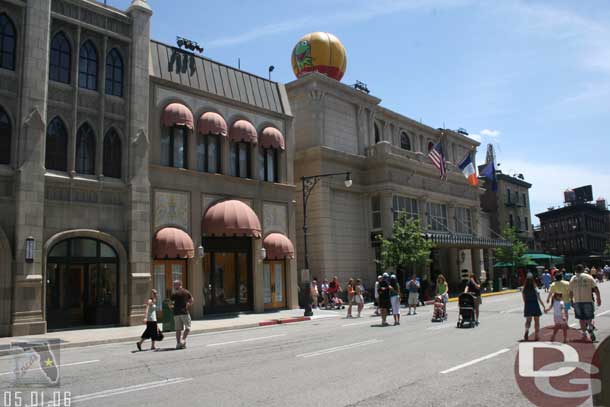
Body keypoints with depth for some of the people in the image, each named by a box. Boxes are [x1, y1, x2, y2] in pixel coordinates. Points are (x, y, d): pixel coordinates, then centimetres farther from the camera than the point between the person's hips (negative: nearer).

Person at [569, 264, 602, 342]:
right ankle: (590, 327, -17)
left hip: (577, 301, 2)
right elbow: (596, 289, -4)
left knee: (581, 318, 11)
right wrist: (599, 299, 3)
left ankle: (584, 334, 13)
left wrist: (571, 301, 19)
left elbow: (571, 292, 8)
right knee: (589, 317, 8)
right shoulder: (589, 277, -1)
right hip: (588, 300, -2)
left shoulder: (572, 279, 5)